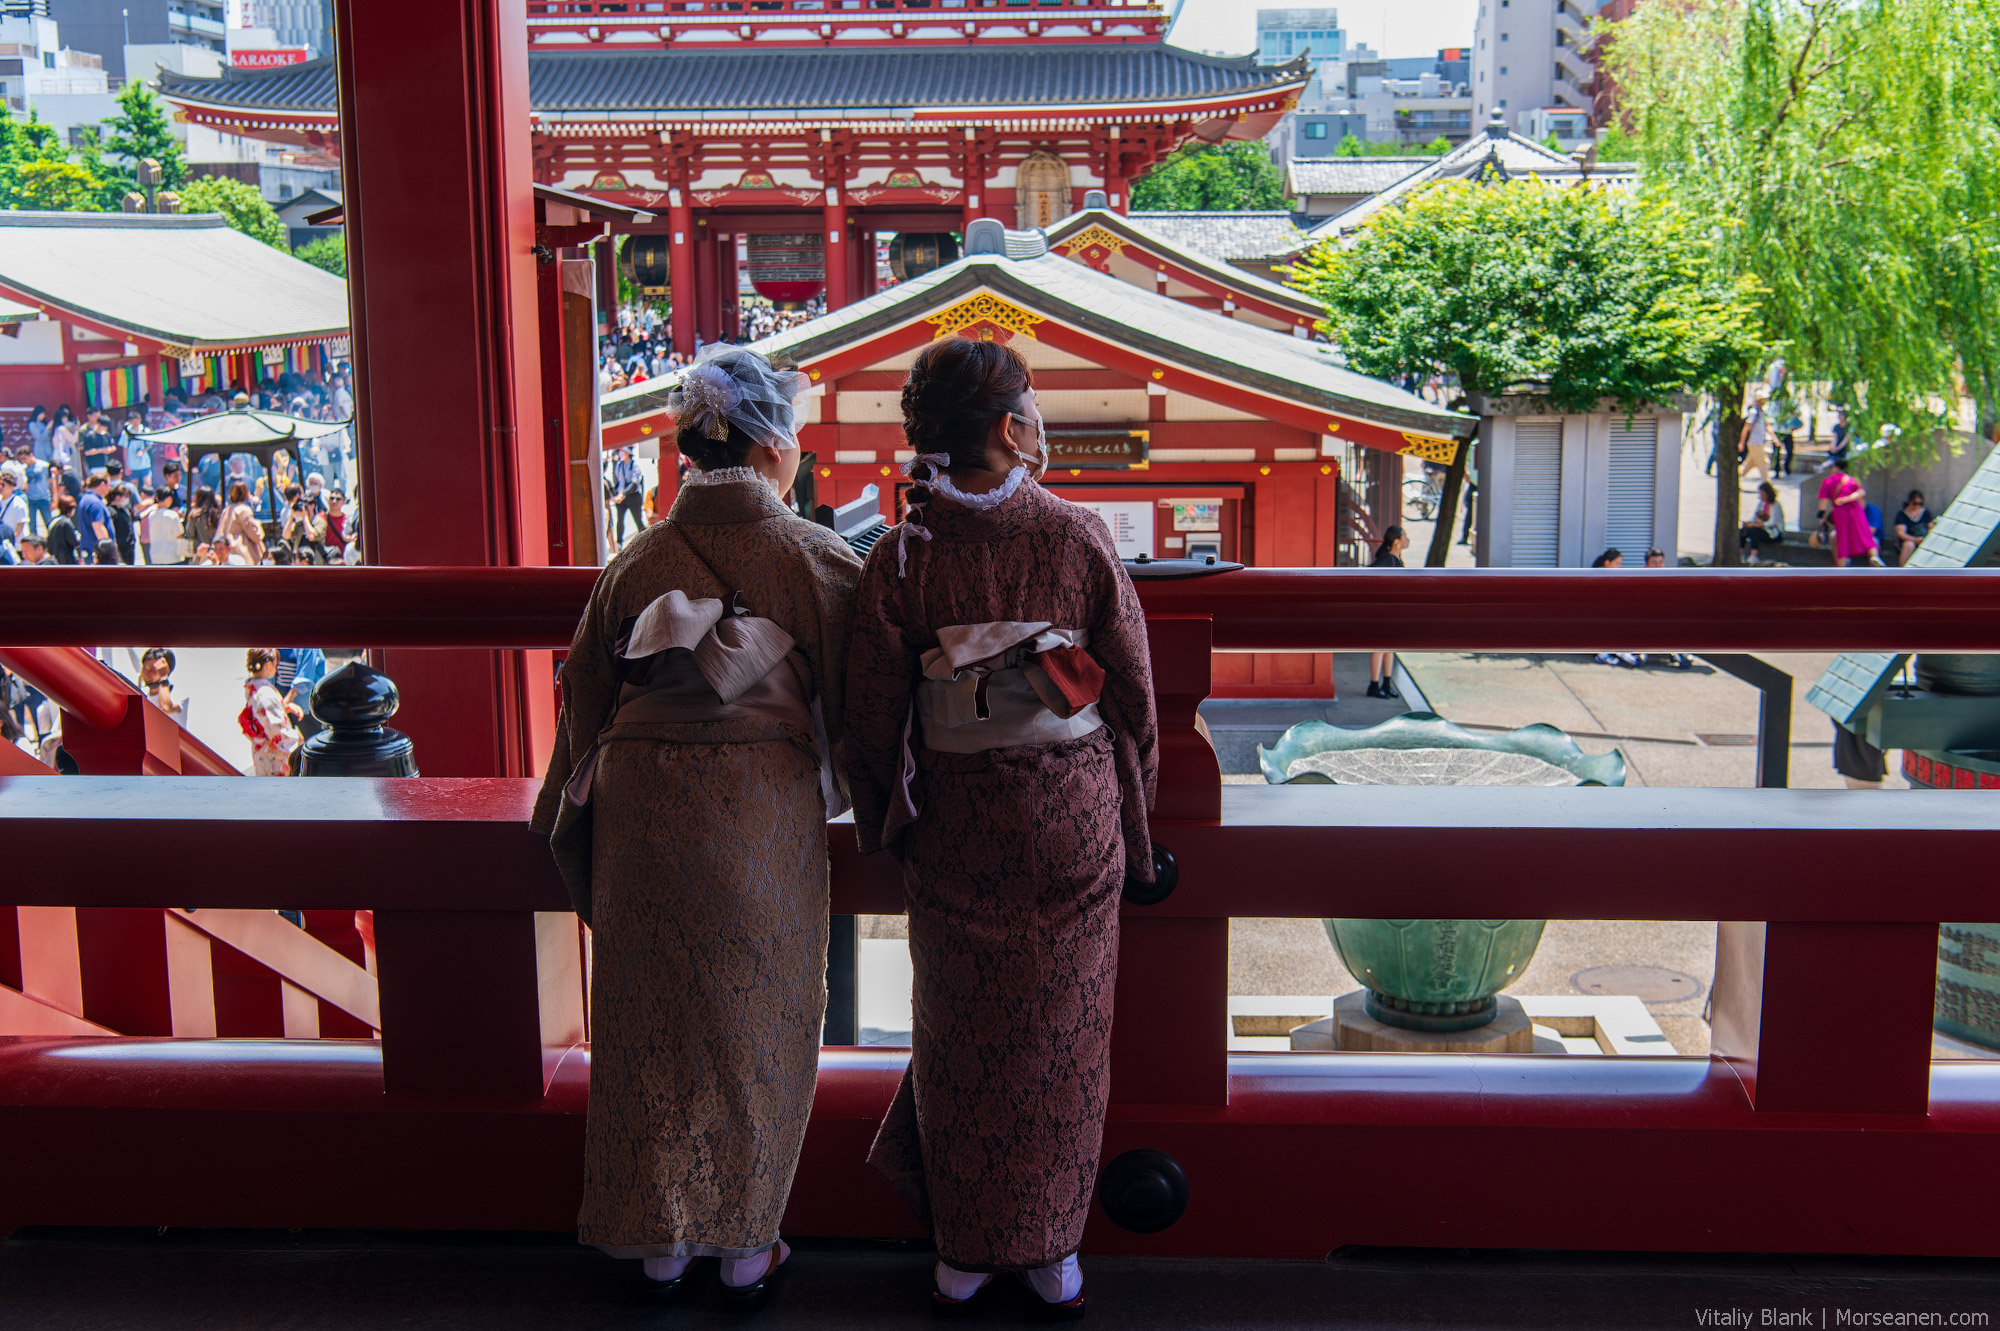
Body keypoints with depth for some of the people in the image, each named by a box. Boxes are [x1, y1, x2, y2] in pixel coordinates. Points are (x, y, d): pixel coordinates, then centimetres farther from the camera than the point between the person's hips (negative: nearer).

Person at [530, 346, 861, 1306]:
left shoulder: (637, 561, 3)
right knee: (755, 1030, 10)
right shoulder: (817, 560, -6)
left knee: (652, 1026, 12)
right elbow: (852, 706, -1)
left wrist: (576, 815, 21)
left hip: (642, 813, 3)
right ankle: (744, 1247, 21)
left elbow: (585, 702, 10)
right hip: (763, 813, -2)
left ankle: (658, 1249, 24)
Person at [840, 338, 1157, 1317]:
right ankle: (1051, 1254, 23)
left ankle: (963, 1255, 24)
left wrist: (884, 822, 13)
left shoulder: (904, 555, -8)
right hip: (1074, 817, 0)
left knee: (960, 1035, 13)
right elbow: (1134, 696, -2)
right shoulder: (1081, 537, -8)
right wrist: (1131, 820, 12)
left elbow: (872, 713, -3)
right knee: (1060, 1036, 12)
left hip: (957, 823, 0)